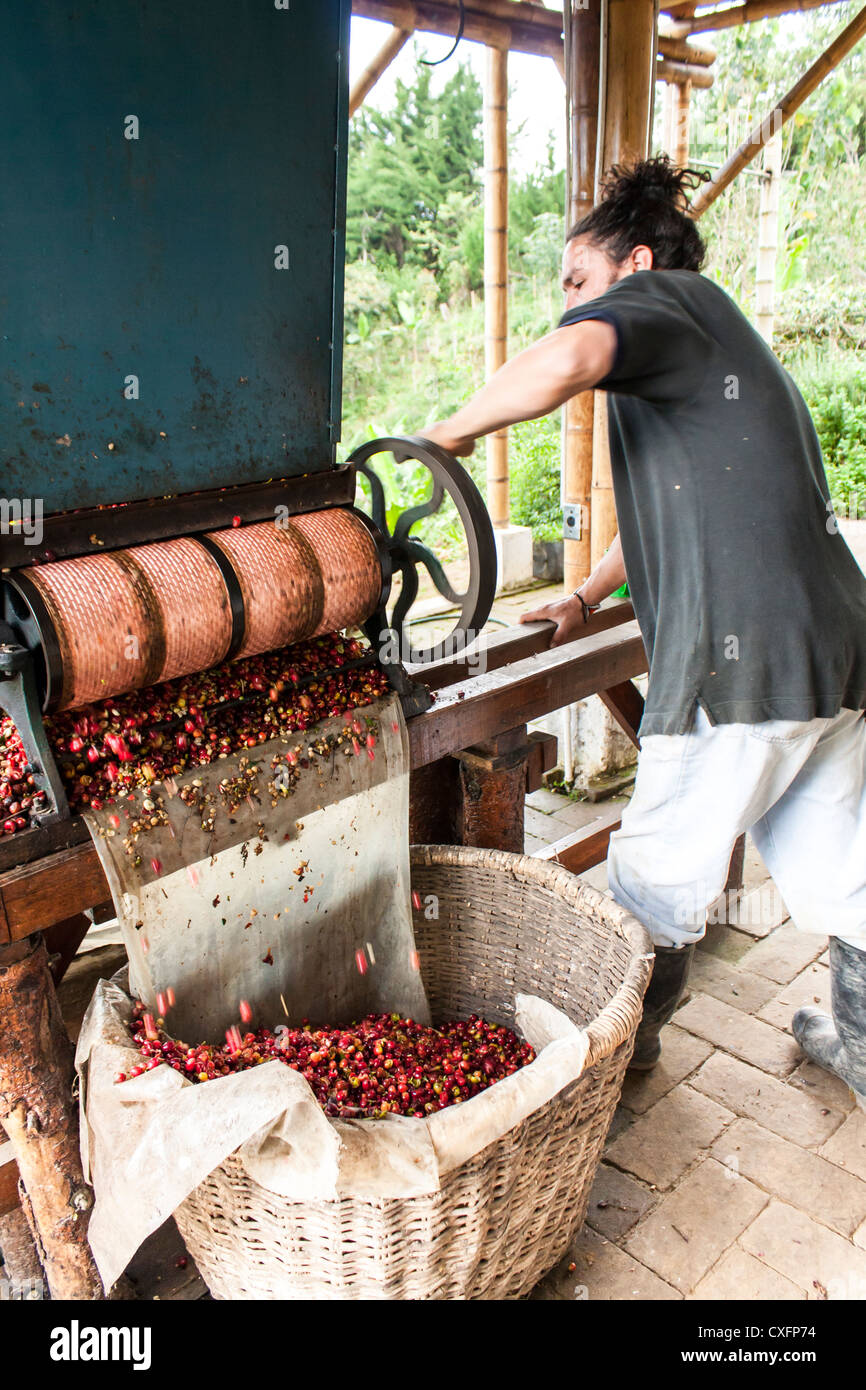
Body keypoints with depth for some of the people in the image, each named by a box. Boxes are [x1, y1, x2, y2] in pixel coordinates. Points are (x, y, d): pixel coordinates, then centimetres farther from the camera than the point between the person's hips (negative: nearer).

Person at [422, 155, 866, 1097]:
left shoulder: (663, 296, -2)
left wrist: (454, 432, -12)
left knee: (656, 884, 7)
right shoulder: (724, 348, 27)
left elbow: (566, 359, -27)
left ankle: (616, 1067, 26)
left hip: (741, 663, -10)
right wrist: (586, 599, 29)